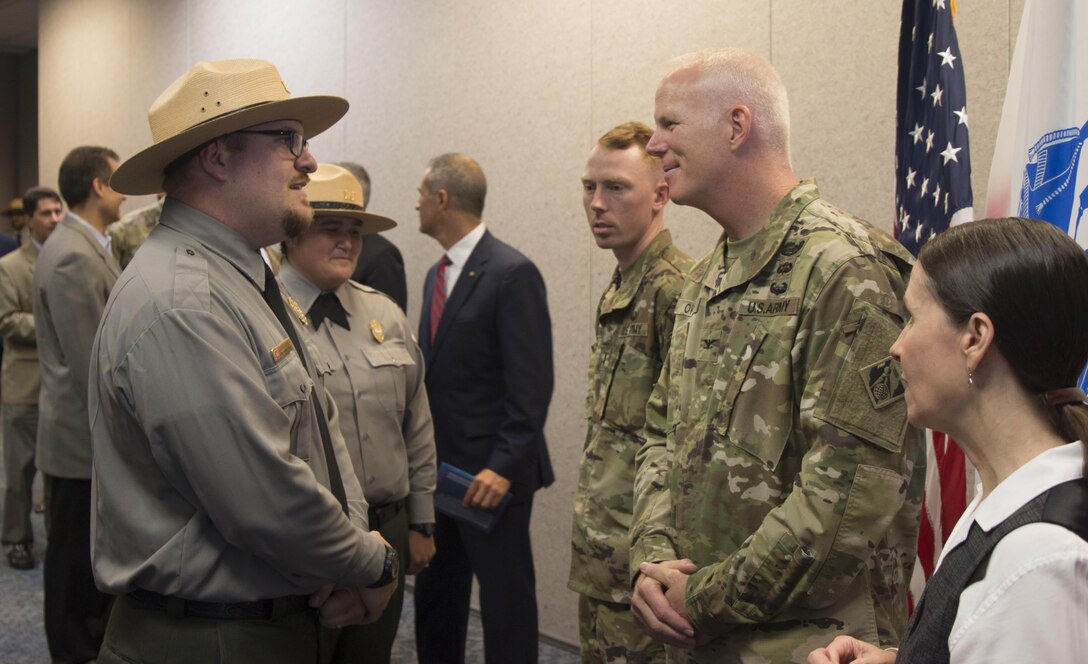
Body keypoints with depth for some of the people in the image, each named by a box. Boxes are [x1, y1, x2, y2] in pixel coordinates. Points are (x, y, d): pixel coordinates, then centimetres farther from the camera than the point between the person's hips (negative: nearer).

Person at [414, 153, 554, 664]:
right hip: (438, 467, 8)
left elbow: (532, 385, -17)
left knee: (505, 601, 1)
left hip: (490, 472, -8)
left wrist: (504, 467, -21)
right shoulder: (437, 275, 14)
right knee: (435, 594, 16)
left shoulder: (512, 273, -13)